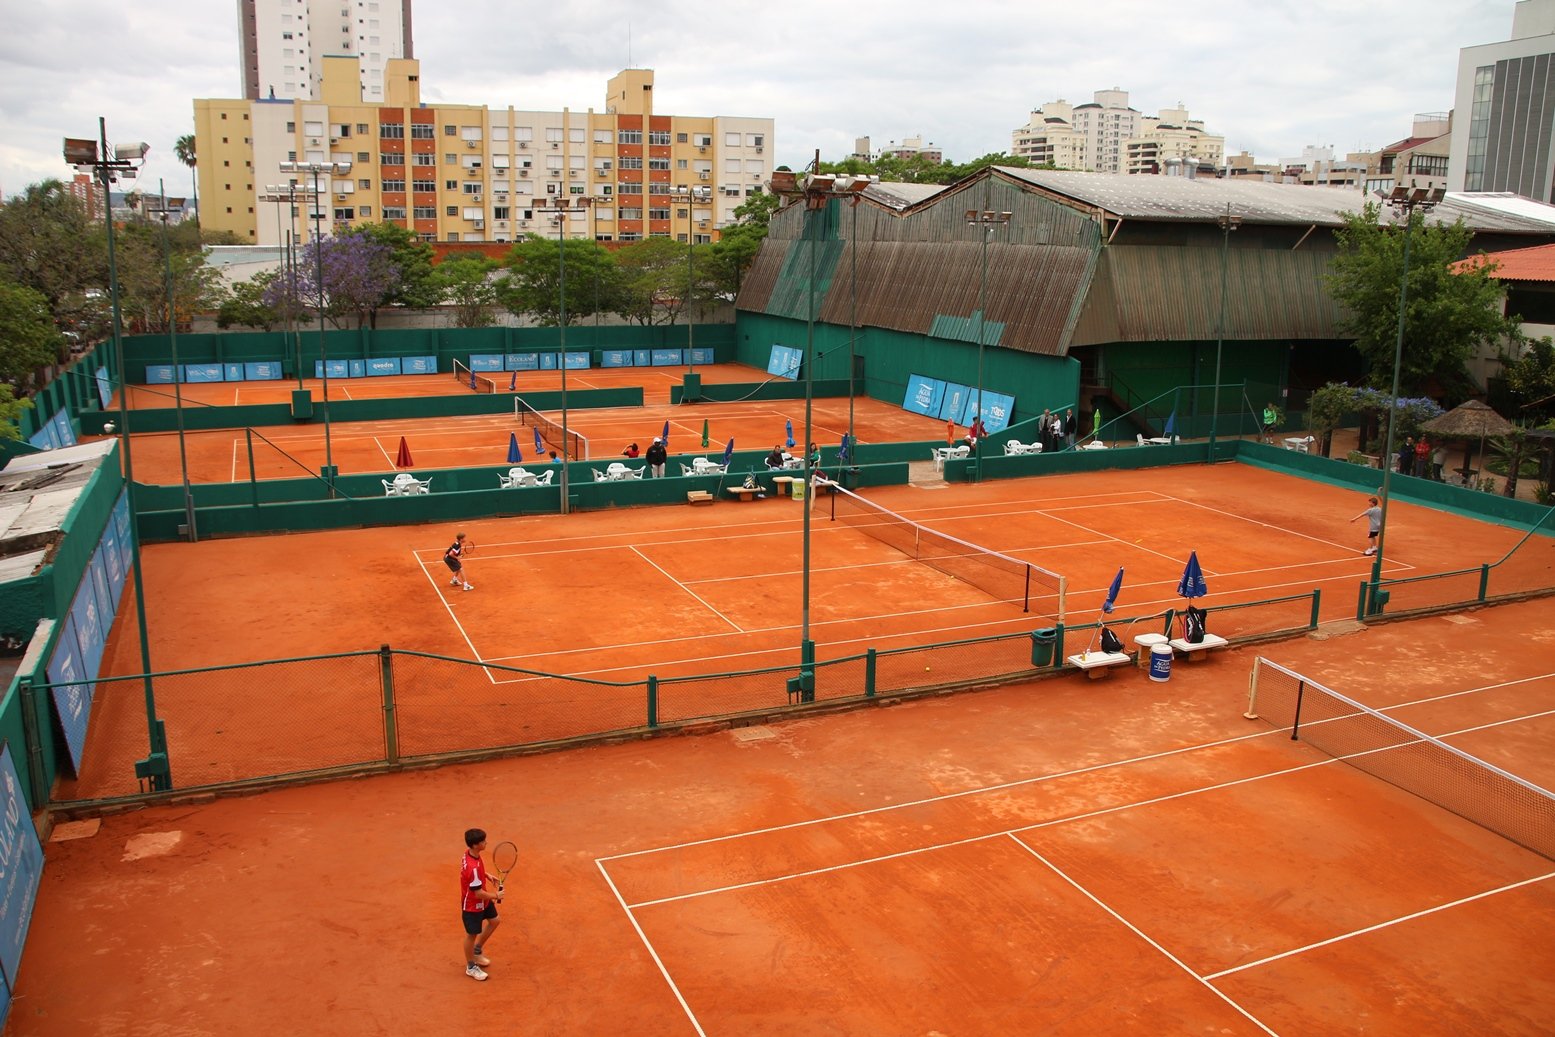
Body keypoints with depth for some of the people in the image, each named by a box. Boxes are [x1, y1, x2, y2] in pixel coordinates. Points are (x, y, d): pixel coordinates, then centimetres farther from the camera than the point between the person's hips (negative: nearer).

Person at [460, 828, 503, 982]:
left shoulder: (470, 852, -11)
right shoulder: (473, 868, -39)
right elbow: (478, 893, -31)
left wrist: (487, 875, 1)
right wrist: (496, 896, -16)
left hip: (482, 901, 9)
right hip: (472, 905, -9)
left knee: (494, 921, 23)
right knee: (472, 934, 12)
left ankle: (477, 950, 42)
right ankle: (471, 967, 34)